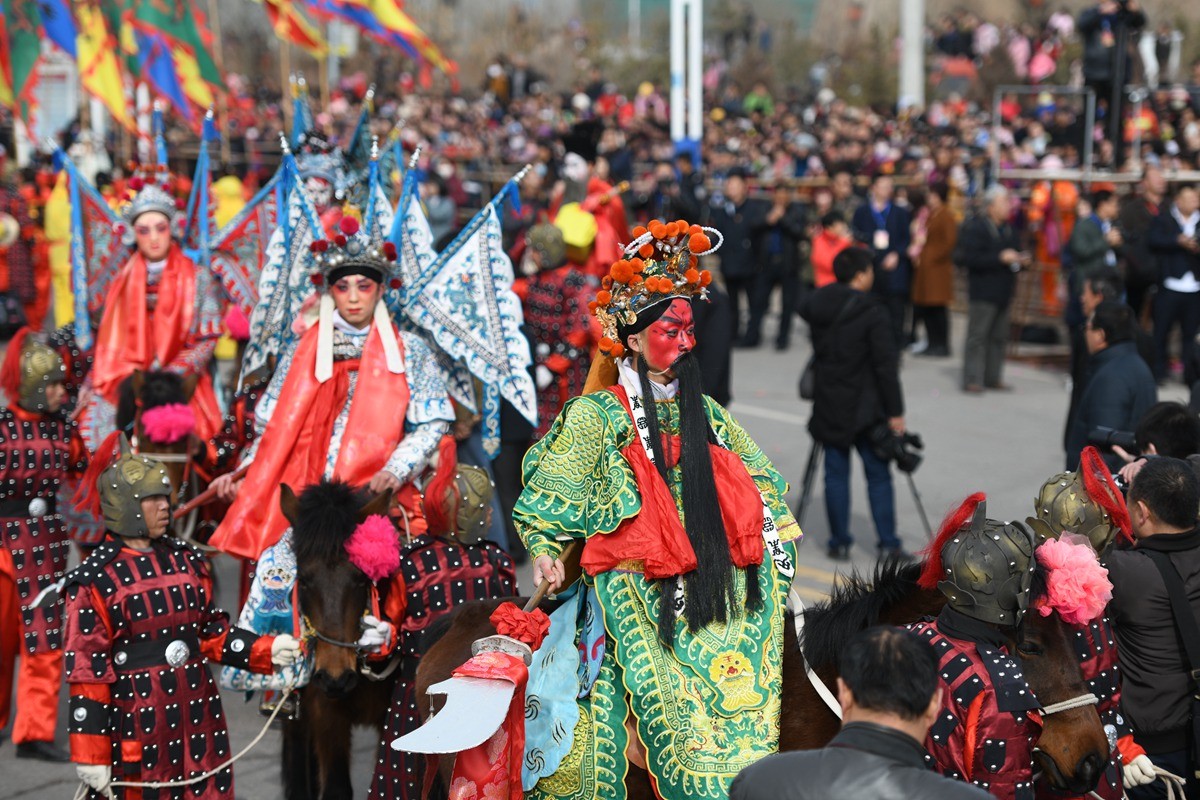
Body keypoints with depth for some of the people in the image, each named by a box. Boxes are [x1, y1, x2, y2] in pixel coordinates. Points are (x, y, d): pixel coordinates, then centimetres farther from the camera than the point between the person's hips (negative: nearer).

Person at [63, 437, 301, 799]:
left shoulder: (187, 561, 8)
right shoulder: (95, 580, -8)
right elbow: (86, 674, -10)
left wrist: (266, 650, 0)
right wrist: (91, 756, -12)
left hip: (198, 720, 5)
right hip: (135, 730, -5)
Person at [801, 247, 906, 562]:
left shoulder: (817, 305, 2)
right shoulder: (871, 312, -15)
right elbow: (885, 365, -15)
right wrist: (895, 411, -10)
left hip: (828, 404, 4)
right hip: (864, 407, -4)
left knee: (836, 473, 10)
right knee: (878, 474, 5)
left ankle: (839, 542, 13)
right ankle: (888, 543, 7)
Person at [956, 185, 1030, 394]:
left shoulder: (1007, 229, 14)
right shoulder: (975, 227, -10)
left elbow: (1014, 251, 27)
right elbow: (969, 258, -20)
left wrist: (1020, 260, 3)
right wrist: (1000, 258, -22)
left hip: (1003, 292, 8)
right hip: (982, 292, -8)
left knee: (999, 337, 10)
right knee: (978, 336, -6)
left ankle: (993, 377, 17)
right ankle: (972, 380, -3)